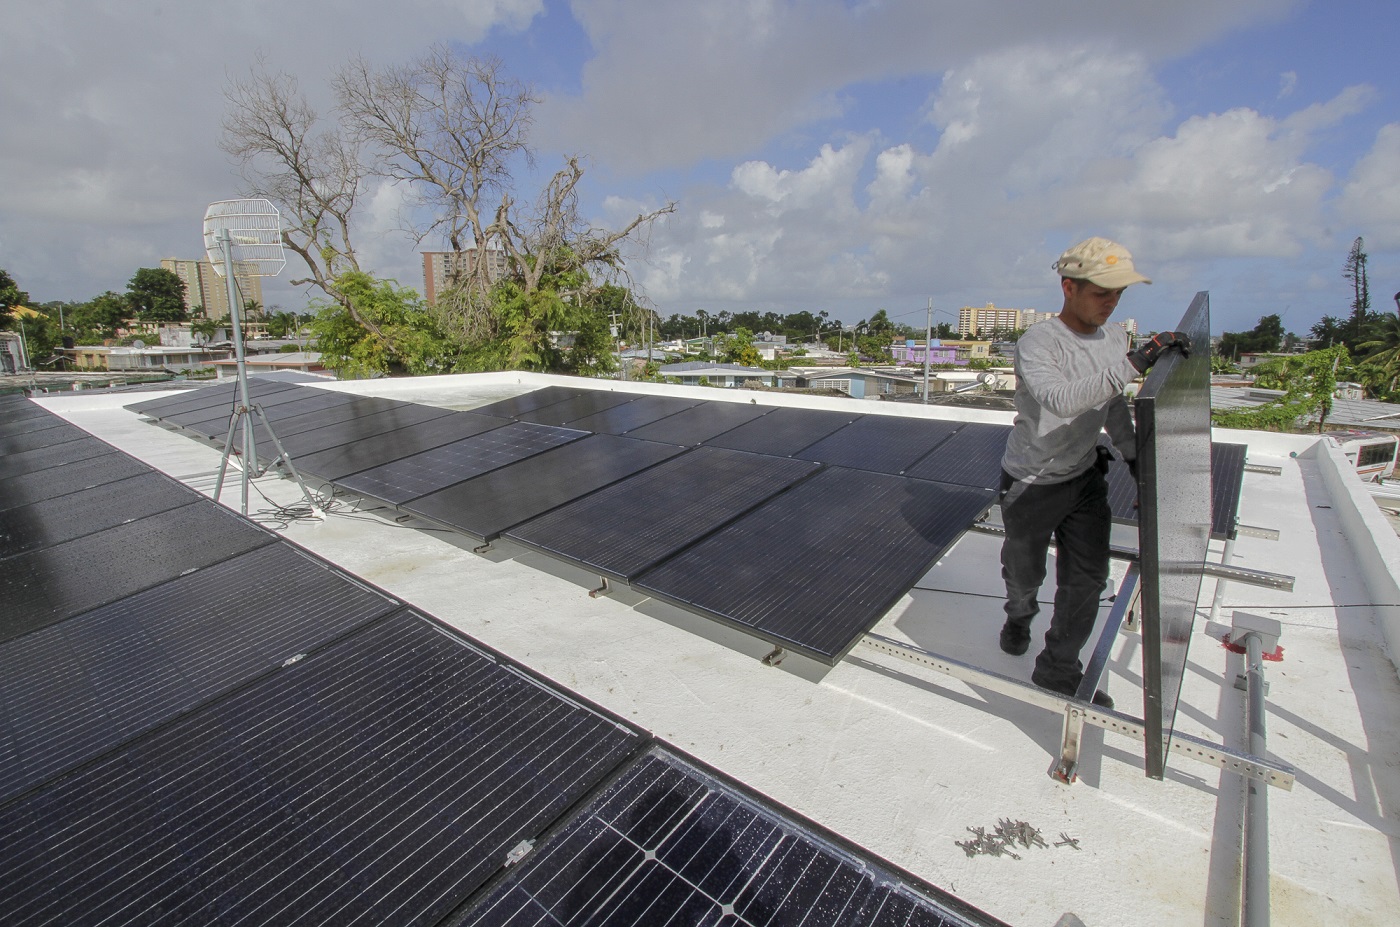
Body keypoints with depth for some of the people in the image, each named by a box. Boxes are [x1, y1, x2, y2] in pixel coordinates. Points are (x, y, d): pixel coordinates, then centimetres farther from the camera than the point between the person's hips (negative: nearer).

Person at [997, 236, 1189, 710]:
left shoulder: (1115, 338, 2)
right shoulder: (1037, 343, -21)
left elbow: (1113, 406, 16)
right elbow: (1061, 399, -40)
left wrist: (1134, 456, 18)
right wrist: (1135, 362, -42)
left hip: (1086, 478, 6)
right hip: (1031, 486, -5)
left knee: (1087, 579, 5)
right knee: (1024, 572, 14)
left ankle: (1058, 669, 24)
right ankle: (1019, 616, 49)